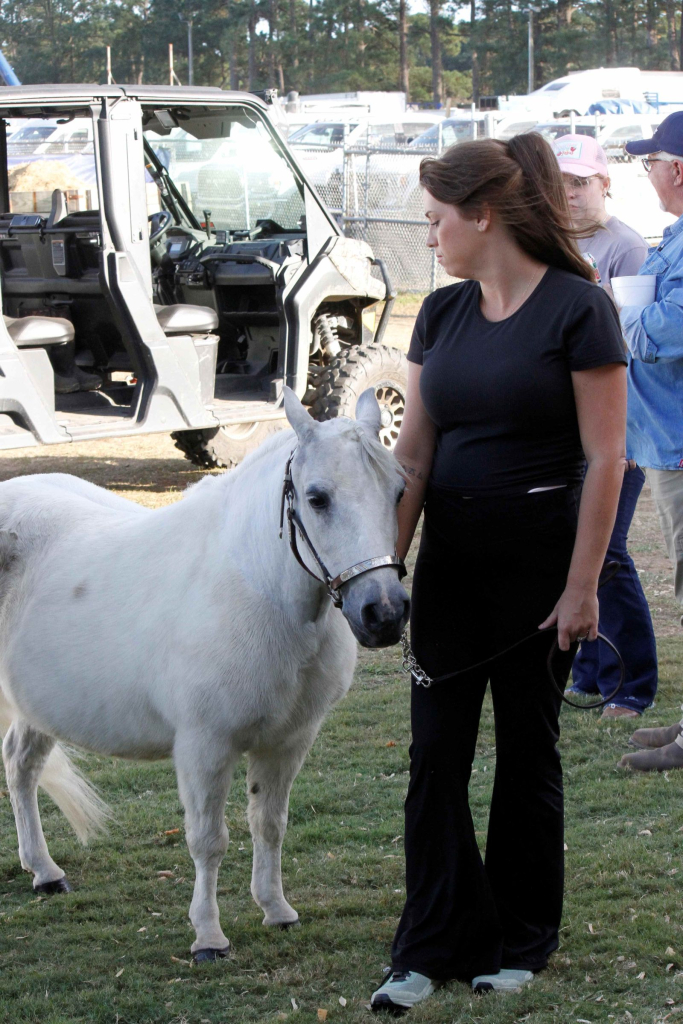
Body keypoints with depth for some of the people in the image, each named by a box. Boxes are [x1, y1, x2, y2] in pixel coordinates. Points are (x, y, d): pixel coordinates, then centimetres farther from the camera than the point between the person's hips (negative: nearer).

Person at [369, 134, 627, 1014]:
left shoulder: (577, 309, -11)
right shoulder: (442, 313, 7)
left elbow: (605, 459, -13)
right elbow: (413, 453, 8)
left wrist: (581, 587, -16)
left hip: (538, 555, -5)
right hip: (451, 556, 5)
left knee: (527, 747, 7)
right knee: (435, 749, 2)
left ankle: (521, 941, 21)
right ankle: (435, 945, 9)